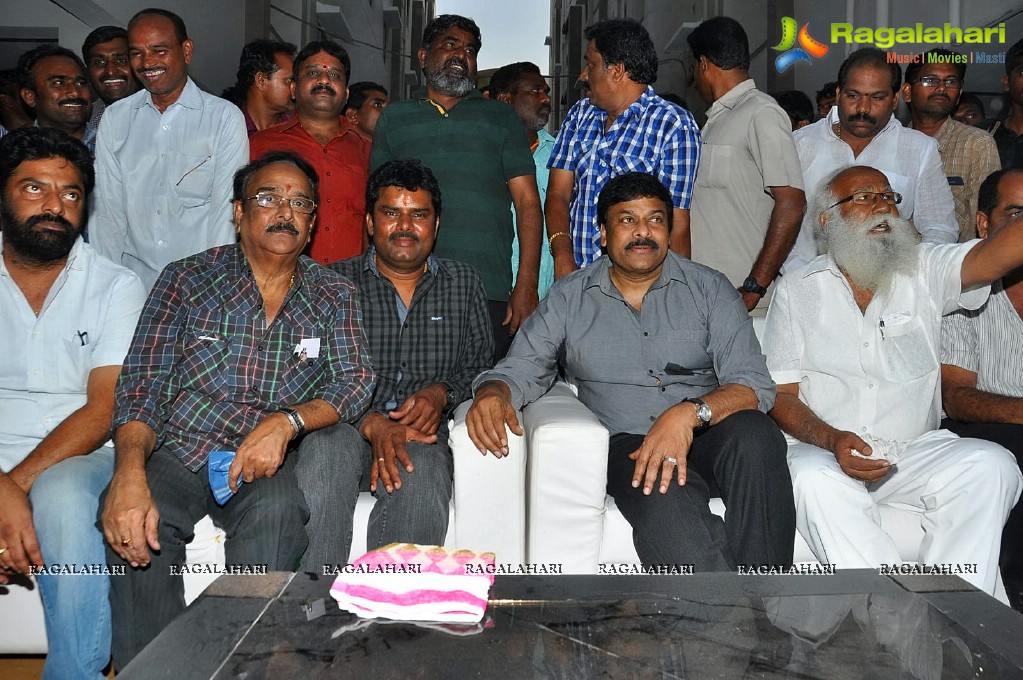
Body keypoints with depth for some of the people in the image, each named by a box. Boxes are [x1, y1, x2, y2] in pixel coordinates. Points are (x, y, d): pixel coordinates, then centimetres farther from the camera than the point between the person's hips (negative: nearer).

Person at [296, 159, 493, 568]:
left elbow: (481, 366, 16)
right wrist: (373, 425, -17)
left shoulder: (463, 283, 19)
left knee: (419, 477, -35)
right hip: (346, 425, 0)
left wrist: (441, 393, -7)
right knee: (325, 450, -36)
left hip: (423, 432, 1)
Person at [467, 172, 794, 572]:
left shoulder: (709, 289, 10)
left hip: (707, 435, 2)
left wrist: (690, 412, -22)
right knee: (664, 496, -35)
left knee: (754, 437, -33)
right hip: (629, 444, -1)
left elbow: (754, 385, -1)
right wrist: (493, 395, -19)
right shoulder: (569, 298, 13)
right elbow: (521, 368, 7)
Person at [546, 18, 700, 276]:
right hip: (574, 274, 5)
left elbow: (677, 224, -9)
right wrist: (562, 253, -10)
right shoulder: (580, 114, 12)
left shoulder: (674, 125, -6)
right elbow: (557, 193, 7)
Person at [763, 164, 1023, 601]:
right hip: (823, 451, -2)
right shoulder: (797, 291, 6)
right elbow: (781, 395, 1)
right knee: (817, 482, -33)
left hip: (915, 451, 2)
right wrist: (832, 439, -18)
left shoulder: (926, 271, 9)